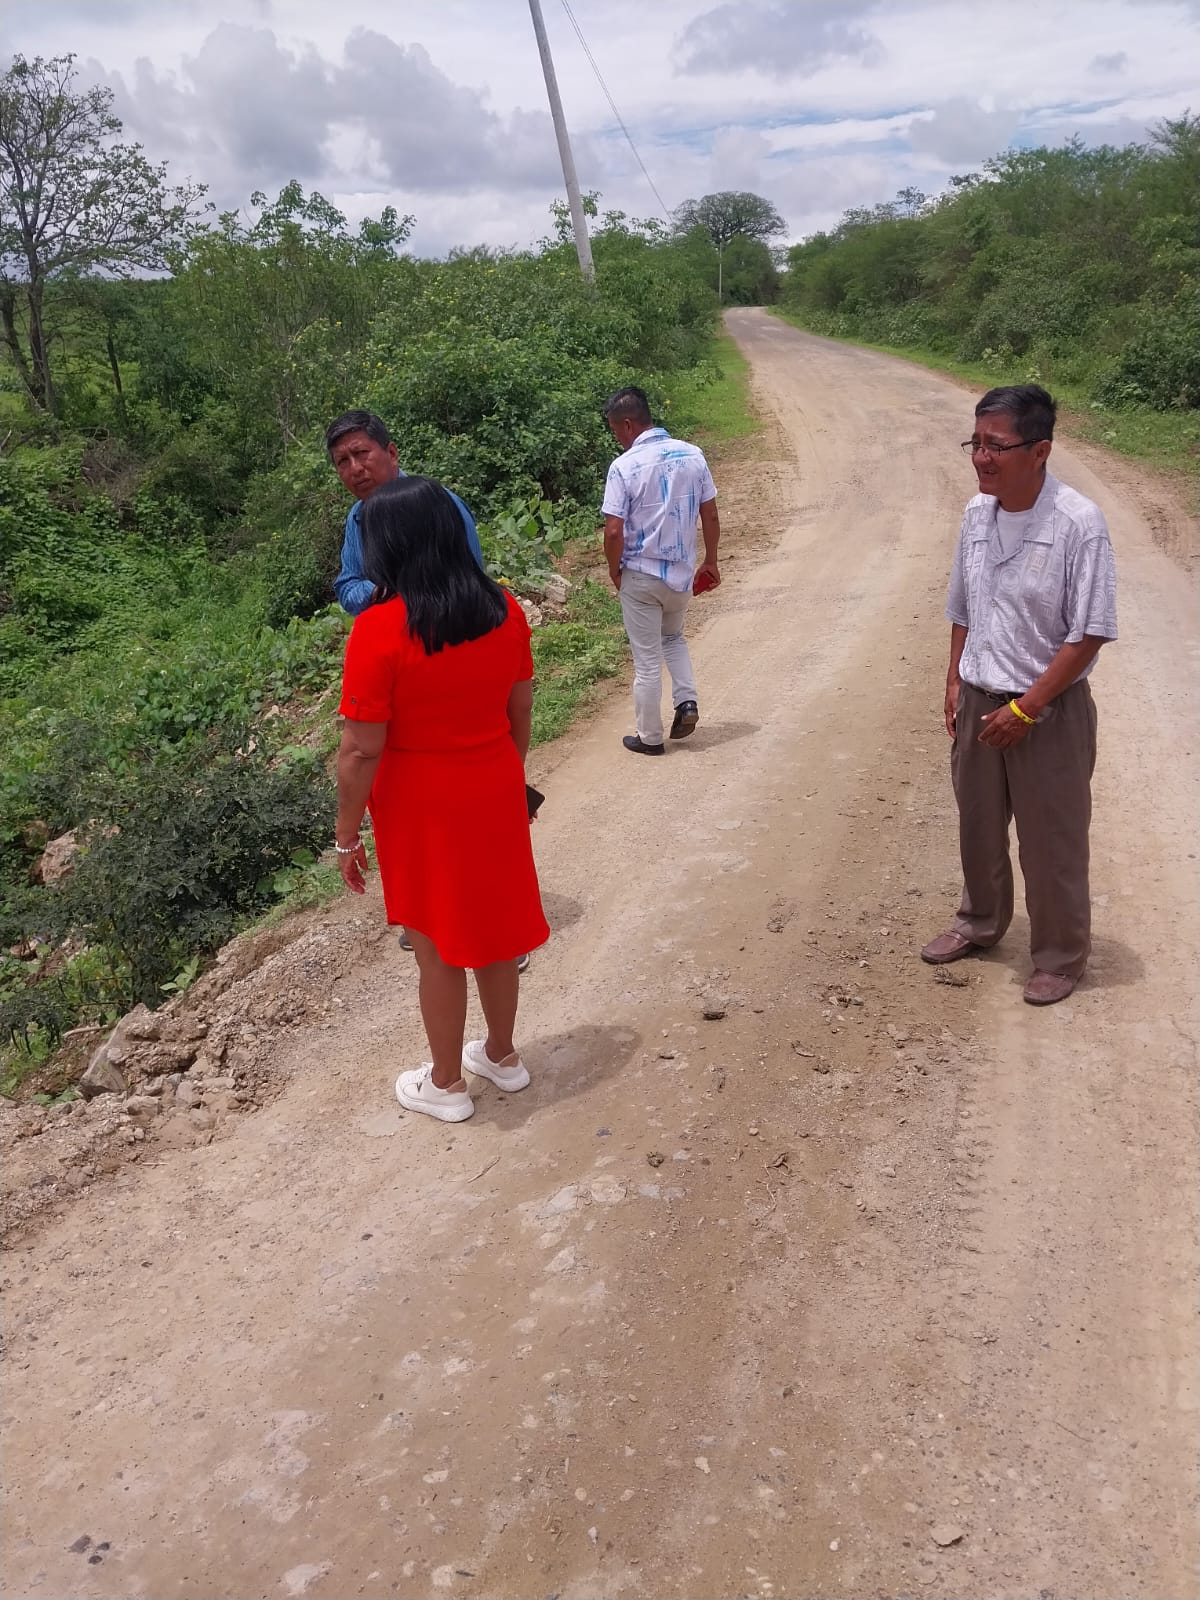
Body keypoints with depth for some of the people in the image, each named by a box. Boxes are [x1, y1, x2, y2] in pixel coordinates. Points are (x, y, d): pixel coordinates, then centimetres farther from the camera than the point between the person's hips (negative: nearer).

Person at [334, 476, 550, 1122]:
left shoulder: (380, 628, -21)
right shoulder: (504, 609, -4)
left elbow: (361, 751, -19)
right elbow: (520, 710, 5)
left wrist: (347, 834, -7)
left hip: (422, 807, -5)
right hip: (496, 791, 5)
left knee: (437, 949, 12)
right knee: (493, 926, 21)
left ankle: (446, 1084, 30)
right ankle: (501, 1054, 40)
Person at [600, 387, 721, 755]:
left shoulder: (624, 467, -16)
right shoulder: (693, 455, -2)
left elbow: (614, 532, -18)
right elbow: (711, 516, 3)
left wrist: (614, 572, -2)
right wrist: (710, 561, 16)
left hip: (640, 576, -5)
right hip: (681, 572, 5)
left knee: (647, 660, 7)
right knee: (673, 637, 30)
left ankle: (650, 737, 18)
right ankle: (686, 701, 12)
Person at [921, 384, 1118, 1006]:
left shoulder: (1077, 523, -19)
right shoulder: (976, 515, 0)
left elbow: (1089, 634, -18)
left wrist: (1024, 708, -18)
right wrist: (955, 684, 9)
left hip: (1050, 711, -6)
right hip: (979, 702, 6)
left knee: (1050, 843, 7)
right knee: (978, 827, 21)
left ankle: (1060, 956, 26)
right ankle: (979, 922, 44)